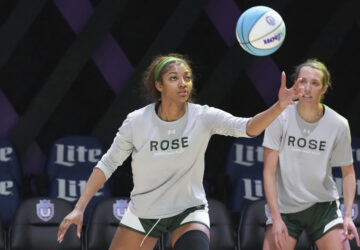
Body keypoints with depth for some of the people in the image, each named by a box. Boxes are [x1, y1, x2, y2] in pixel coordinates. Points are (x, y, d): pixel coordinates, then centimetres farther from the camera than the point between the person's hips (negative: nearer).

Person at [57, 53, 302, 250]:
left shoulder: (203, 117, -17)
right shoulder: (137, 122, -15)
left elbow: (247, 127, -32)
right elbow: (108, 164, -4)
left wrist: (279, 106, -51)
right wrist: (79, 208, -8)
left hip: (189, 211, -1)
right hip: (143, 213, 1)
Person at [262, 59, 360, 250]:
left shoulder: (339, 125, -7)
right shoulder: (280, 118, -11)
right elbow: (269, 171, -9)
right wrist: (276, 218, -15)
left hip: (324, 207, 1)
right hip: (285, 208, -1)